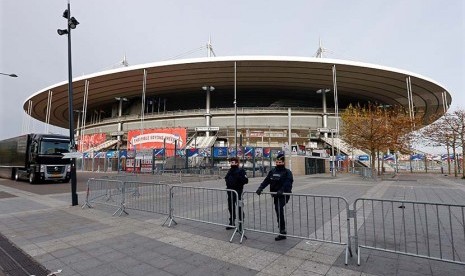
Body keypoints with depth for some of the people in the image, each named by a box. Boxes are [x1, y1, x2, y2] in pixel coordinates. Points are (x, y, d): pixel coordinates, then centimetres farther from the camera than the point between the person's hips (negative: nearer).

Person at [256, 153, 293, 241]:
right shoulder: (272, 171, 11)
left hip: (284, 195, -6)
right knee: (278, 211, 11)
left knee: (279, 210, -18)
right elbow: (266, 180, 4)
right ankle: (282, 231, 22)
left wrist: (282, 190, -36)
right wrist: (260, 188, -10)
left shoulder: (287, 172, -6)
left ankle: (282, 232, -10)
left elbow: (287, 183, -20)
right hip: (275, 195, 6)